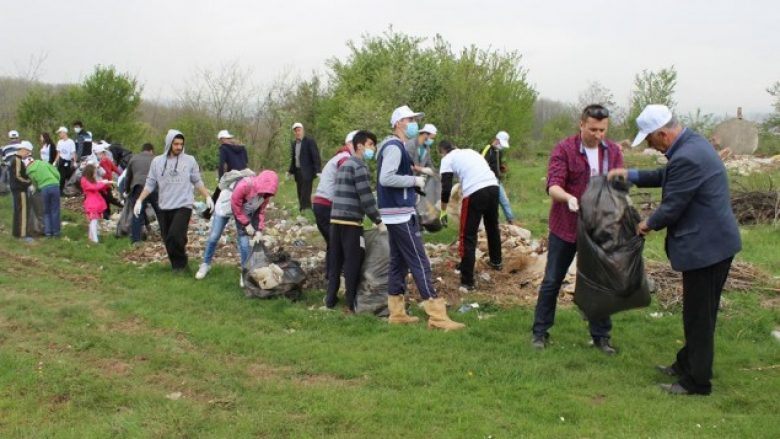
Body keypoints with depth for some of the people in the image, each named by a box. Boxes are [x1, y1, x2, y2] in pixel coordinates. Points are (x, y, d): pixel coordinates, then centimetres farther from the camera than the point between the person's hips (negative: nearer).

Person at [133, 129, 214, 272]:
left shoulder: (190, 160, 1)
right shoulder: (157, 161, 5)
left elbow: (197, 182, 8)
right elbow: (150, 184, 8)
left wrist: (208, 197, -2)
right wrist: (139, 200, -1)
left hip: (183, 206, -3)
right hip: (164, 208, 3)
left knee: (175, 236, -18)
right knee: (168, 240, 7)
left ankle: (180, 263, 4)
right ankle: (177, 265, 25)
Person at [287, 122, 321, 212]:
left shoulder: (310, 141, -6)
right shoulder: (293, 143, 14)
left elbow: (316, 156, -11)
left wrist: (317, 171, -18)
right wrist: (290, 171, 11)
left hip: (307, 173, -7)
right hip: (298, 172, 7)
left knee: (305, 195, -13)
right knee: (300, 195, 8)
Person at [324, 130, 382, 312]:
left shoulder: (344, 164, 20)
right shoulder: (359, 166, -9)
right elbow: (366, 197, -15)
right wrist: (378, 220, -8)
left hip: (336, 218, 9)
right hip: (351, 221, -9)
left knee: (336, 260, 12)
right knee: (353, 262, -3)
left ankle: (330, 300, 17)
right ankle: (352, 304, 1)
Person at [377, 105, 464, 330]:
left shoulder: (395, 146, 16)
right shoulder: (394, 146, -15)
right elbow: (386, 178, -25)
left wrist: (415, 175, 8)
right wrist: (414, 180, -16)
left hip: (396, 213, 10)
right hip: (400, 213, -10)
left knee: (398, 262, 12)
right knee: (419, 263, -10)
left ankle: (397, 313, 17)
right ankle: (437, 316, -9)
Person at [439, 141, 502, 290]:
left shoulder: (447, 159, 11)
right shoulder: (470, 151, 29)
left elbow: (446, 188, 3)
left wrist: (443, 212, 13)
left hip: (475, 193, -6)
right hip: (493, 186, 6)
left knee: (468, 236, 2)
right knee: (493, 226, 29)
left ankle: (467, 281, 3)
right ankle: (496, 261, 49)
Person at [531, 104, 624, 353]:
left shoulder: (613, 151, 2)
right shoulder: (564, 149, -11)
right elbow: (553, 185, -20)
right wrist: (568, 197, -41)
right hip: (565, 227, -3)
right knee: (552, 281, 7)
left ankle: (601, 336, 23)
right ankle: (540, 332, 20)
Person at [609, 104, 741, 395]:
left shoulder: (686, 158, -26)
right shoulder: (692, 143, 7)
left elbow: (671, 208, -20)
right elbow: (668, 177, 22)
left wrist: (649, 224, -1)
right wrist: (632, 175, 13)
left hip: (705, 245, -10)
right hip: (714, 241, 10)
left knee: (699, 315, 3)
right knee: (699, 312, 22)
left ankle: (697, 382, 16)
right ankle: (687, 364, 37)